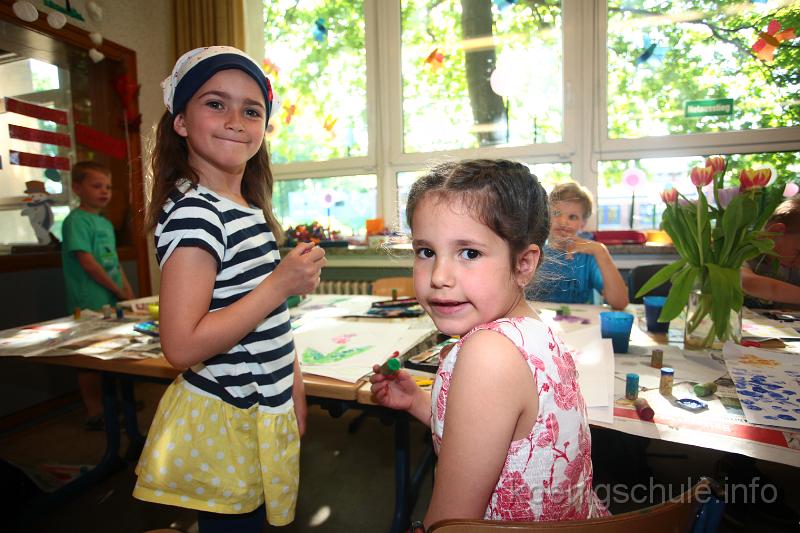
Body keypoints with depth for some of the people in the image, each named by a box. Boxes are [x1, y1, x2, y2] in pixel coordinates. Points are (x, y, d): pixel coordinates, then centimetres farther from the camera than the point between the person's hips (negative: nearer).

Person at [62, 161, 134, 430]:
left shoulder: (106, 223, 14)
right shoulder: (77, 220, -11)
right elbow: (87, 262, -17)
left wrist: (128, 293, 9)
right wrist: (117, 290, -12)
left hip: (112, 303, 8)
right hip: (89, 305, -8)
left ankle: (107, 406, 30)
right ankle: (94, 414, 15)